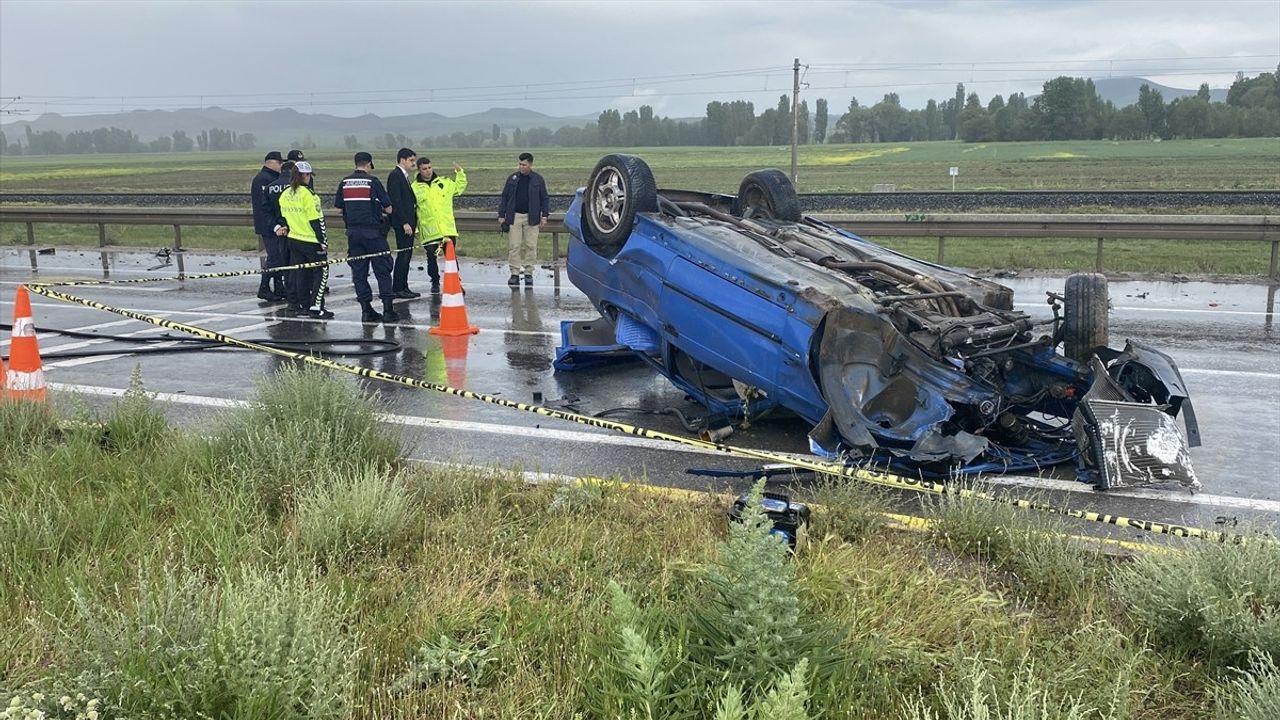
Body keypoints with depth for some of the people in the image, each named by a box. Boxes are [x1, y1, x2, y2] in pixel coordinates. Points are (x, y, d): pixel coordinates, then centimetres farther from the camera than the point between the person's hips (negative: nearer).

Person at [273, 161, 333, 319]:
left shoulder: (284, 195, 5)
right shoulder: (307, 194, -17)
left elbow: (283, 216, 14)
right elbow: (316, 220, -17)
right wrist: (323, 241, -12)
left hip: (293, 239, 7)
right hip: (311, 241, -7)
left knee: (300, 273, 14)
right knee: (321, 271, 2)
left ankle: (294, 306, 17)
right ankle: (315, 307, -3)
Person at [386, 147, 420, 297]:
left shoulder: (404, 176, 19)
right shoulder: (395, 176, -12)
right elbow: (396, 202, -18)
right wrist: (405, 223, -21)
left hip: (409, 222, 10)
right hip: (402, 223, -10)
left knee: (406, 255, 11)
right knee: (403, 255, -8)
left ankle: (403, 287, 15)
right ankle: (397, 289, -4)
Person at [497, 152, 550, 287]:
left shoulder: (538, 179, 4)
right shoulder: (513, 178, 6)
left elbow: (544, 199, 7)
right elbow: (504, 197, 10)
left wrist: (544, 215, -1)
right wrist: (501, 215, 6)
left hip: (531, 218, -1)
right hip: (514, 216, 1)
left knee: (531, 246, 1)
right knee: (514, 246, -2)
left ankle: (528, 273, 9)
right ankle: (515, 273, 2)